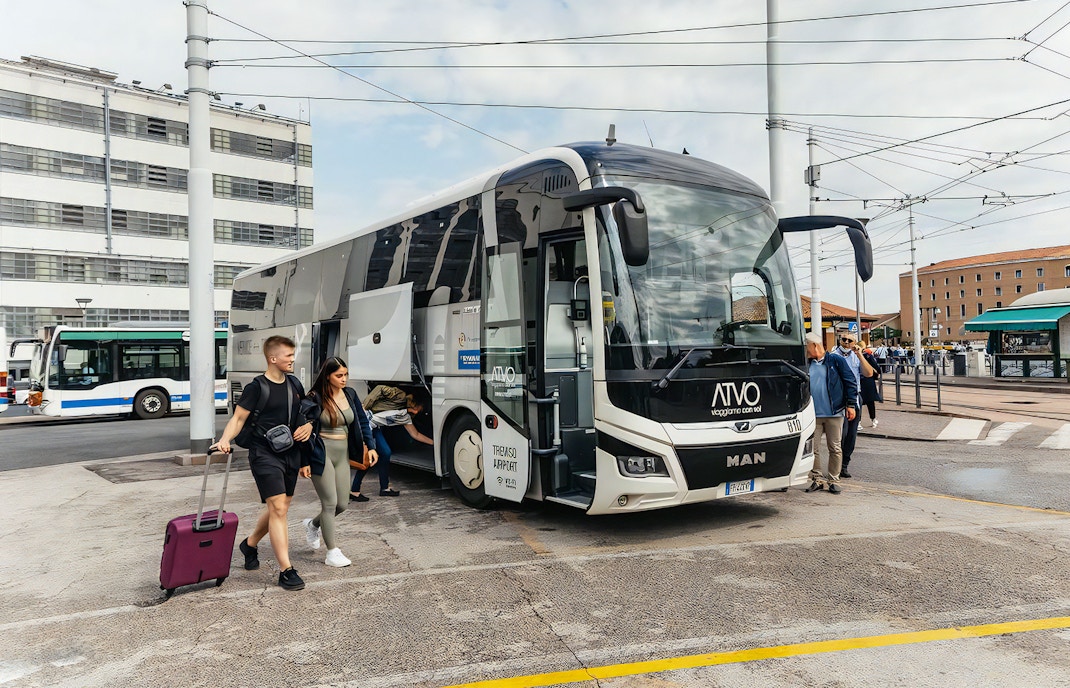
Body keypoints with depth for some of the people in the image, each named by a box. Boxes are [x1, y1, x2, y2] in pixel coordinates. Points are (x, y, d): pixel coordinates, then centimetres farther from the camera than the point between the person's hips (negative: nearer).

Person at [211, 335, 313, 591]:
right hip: (265, 454, -7)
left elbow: (306, 414, 20)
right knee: (278, 508, -12)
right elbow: (238, 418, -11)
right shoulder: (257, 387, -10)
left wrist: (308, 426, 1)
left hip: (291, 454, 7)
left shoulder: (294, 384, 10)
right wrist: (225, 439, -27)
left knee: (279, 506, 15)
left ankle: (249, 544, 41)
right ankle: (286, 570, -9)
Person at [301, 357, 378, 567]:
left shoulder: (350, 394, 6)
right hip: (322, 453, -6)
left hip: (342, 454, 6)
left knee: (342, 504, 9)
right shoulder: (315, 398, -10)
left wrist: (370, 446, 5)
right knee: (330, 502, -5)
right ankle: (332, 553, 5)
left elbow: (362, 421, 13)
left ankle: (313, 524, 38)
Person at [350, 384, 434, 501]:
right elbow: (380, 389, -17)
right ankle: (354, 491, -4)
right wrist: (364, 407, -23)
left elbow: (415, 434, 21)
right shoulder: (400, 396, -10)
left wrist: (434, 442, 21)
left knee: (386, 453, 6)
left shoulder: (405, 417, 14)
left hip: (375, 428, 9)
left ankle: (385, 488, 16)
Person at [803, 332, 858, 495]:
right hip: (813, 414, 3)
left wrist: (850, 405, -6)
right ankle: (817, 479, 14)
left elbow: (850, 382, -1)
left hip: (834, 413, -3)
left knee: (835, 448, 5)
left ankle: (833, 480, 15)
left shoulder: (836, 360, -1)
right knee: (812, 449, 2)